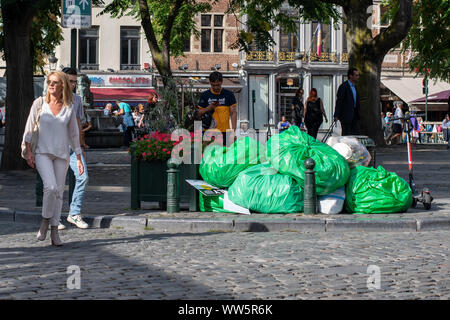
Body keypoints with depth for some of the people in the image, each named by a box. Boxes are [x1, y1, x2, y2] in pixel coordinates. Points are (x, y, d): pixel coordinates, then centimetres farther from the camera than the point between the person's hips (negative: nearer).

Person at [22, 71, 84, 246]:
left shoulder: (69, 107, 3)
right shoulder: (39, 103, -1)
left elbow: (74, 133, 10)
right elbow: (29, 128, 4)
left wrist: (79, 158, 10)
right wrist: (28, 151, -2)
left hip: (62, 154, 2)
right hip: (42, 152, -2)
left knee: (59, 191, 2)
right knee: (50, 187, -21)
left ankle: (54, 231, 11)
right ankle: (45, 220, 2)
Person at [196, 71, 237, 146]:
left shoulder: (229, 95, 6)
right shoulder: (205, 95, 7)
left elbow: (233, 113, 5)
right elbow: (198, 114, 8)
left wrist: (233, 130, -6)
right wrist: (209, 108, -11)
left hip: (224, 132, 0)